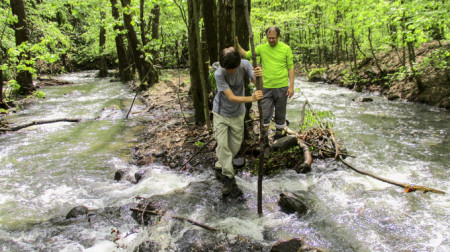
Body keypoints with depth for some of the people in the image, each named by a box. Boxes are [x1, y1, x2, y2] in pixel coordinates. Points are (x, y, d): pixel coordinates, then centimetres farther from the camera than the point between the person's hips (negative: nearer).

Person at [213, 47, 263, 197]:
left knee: (235, 146, 11)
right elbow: (231, 97, -31)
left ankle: (220, 168, 34)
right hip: (221, 114, -3)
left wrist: (259, 76, -42)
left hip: (238, 114, 4)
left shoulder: (245, 64, -18)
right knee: (222, 145, -10)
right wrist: (251, 99, -46)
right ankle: (229, 179, 1)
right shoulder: (219, 74, -28)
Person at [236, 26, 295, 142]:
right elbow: (246, 55, 4)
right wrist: (237, 45, -11)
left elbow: (291, 68, -1)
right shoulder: (261, 48, 1)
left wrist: (291, 86, -5)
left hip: (281, 87, -1)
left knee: (280, 114, 12)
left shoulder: (286, 48, -2)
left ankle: (279, 134, 28)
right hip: (266, 87, 1)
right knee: (265, 114, 2)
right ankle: (264, 138, 14)